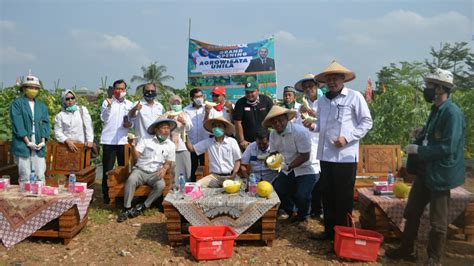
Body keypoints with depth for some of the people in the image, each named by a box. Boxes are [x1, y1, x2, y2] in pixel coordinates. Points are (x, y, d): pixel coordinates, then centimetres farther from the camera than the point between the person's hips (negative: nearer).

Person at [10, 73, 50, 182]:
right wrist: (27, 142, -12)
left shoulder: (42, 106, 16)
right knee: (25, 176, -2)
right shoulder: (17, 103, 2)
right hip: (22, 145, -3)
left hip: (39, 145, 4)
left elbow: (45, 124, 11)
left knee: (40, 175, 2)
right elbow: (17, 124, -6)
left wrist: (43, 141, -3)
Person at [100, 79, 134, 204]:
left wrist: (130, 124, -6)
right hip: (109, 141, -3)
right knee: (107, 169, 2)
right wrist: (109, 106, -24)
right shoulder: (107, 102, 1)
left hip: (123, 140, 3)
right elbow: (104, 118, -10)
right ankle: (106, 194, 12)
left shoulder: (129, 104, 11)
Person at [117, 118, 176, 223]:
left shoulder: (171, 145, 7)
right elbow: (135, 157, -5)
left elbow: (168, 163, 9)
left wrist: (164, 169, -14)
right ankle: (127, 208, -20)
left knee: (161, 185, -30)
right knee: (131, 179, -33)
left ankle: (142, 207, -12)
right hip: (140, 170, -1)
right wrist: (133, 146, -25)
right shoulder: (145, 140, 0)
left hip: (155, 173, 1)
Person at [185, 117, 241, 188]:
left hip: (229, 176, -2)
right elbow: (191, 149, 9)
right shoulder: (207, 142, 10)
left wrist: (234, 175, -10)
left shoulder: (232, 141, 3)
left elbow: (237, 160, 5)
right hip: (214, 176, 2)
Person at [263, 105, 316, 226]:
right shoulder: (273, 134, -2)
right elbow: (273, 153, 4)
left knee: (301, 196, -21)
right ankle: (288, 211, 24)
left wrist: (289, 166, -31)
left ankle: (303, 217, 13)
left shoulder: (300, 131, -22)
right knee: (275, 190, -7)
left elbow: (305, 156, -22)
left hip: (305, 170, -6)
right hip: (287, 170, 6)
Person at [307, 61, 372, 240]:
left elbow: (366, 122, -5)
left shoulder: (354, 97, -4)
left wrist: (347, 138, -15)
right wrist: (313, 126, -3)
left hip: (346, 156, -5)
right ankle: (329, 230, 27)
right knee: (327, 194, 13)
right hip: (326, 155, 6)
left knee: (344, 196, 4)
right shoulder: (322, 100, 13)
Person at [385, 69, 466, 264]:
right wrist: (423, 135, 2)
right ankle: (406, 250, 32)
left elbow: (448, 147, -26)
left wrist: (418, 149, -20)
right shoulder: (436, 109, 9)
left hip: (440, 174, -9)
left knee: (438, 221, 8)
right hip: (425, 171, 9)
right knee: (412, 213, 17)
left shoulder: (452, 113, -20)